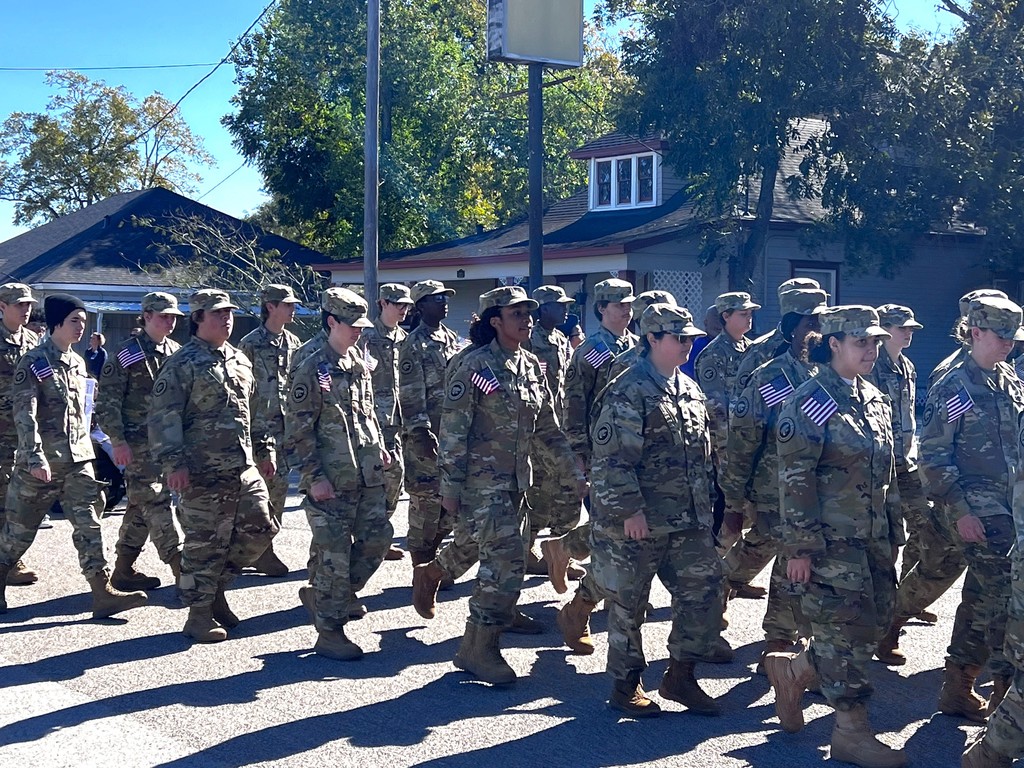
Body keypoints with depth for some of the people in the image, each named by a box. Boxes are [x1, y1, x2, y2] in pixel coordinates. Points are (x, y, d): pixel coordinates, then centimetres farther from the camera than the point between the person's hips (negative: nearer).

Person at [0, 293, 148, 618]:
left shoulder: (78, 363, 12)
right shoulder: (33, 362, -10)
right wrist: (35, 457, -27)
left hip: (78, 460, 6)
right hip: (40, 464, -6)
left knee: (88, 526, -3)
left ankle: (103, 594, -7)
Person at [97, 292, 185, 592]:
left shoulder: (176, 352, 10)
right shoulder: (128, 353, -8)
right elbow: (107, 401, -9)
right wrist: (118, 441, -14)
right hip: (139, 442, -7)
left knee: (142, 505, 12)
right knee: (157, 504, -9)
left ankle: (123, 570, 21)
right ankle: (183, 572, -11)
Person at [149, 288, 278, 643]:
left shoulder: (241, 361, 16)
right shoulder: (182, 363, -8)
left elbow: (255, 408, 25)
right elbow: (163, 417, -13)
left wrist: (264, 448, 22)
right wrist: (173, 463, -19)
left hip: (244, 468, 8)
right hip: (204, 472, -8)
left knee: (260, 529, 9)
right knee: (205, 543, -1)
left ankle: (215, 587, 26)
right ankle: (199, 614, 12)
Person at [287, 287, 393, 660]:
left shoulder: (360, 363, 10)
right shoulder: (312, 370, -12)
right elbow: (298, 432, -13)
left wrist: (379, 447, 16)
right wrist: (314, 477, -16)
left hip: (367, 476, 7)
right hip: (331, 482, -7)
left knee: (378, 536, 9)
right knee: (334, 553, -3)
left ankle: (331, 594, 29)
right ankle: (329, 632, 8)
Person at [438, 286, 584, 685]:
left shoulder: (532, 367, 10)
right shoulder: (476, 366, -11)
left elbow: (548, 429, 15)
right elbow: (453, 430, -12)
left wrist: (577, 473, 12)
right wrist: (450, 486, -14)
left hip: (518, 482, 7)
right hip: (482, 482, -7)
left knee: (511, 561, 7)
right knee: (507, 560, -14)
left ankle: (477, 645, 20)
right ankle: (479, 647, -1)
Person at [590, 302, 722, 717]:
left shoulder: (689, 389, 12)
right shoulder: (628, 391, -14)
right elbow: (611, 458, -19)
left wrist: (706, 504, 17)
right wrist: (629, 510, -21)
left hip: (689, 521, 8)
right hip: (636, 524, -8)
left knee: (703, 590, 7)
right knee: (627, 602, 5)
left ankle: (680, 676, 22)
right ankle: (625, 685, 20)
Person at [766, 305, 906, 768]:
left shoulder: (875, 399, 12)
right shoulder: (809, 403, -13)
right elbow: (795, 482, -15)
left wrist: (895, 534, 17)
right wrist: (800, 547, -17)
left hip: (875, 539, 8)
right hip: (832, 540, -8)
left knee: (872, 626, 11)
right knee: (846, 631, -2)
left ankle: (791, 670, 30)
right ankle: (851, 731, 10)